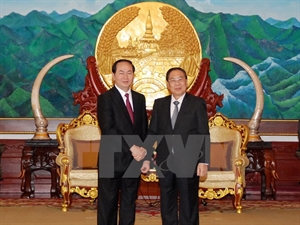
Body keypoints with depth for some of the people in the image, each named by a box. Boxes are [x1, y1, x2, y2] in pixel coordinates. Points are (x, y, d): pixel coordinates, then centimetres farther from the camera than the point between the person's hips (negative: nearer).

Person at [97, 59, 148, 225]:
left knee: (129, 203, 12)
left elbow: (144, 128, 13)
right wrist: (132, 148, -19)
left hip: (134, 160, 5)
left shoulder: (140, 98, 12)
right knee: (108, 204, 4)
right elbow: (108, 130, -16)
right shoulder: (105, 98, -6)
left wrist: (144, 150, -5)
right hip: (112, 161, -5)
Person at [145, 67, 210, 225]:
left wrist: (204, 161, -11)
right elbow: (152, 132, 9)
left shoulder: (197, 104, -1)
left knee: (188, 205, 4)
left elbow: (204, 135, -4)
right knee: (167, 205, 11)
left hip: (188, 162, -3)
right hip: (164, 162, 3)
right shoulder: (159, 104, 9)